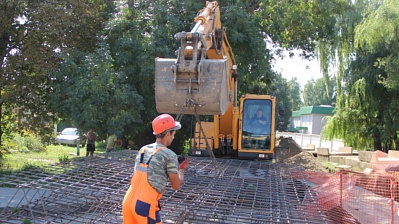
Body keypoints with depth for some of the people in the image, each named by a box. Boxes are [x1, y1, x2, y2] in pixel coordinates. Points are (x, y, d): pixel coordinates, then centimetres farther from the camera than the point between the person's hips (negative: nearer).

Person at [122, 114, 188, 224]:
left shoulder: (143, 150, 11)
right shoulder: (169, 155, -8)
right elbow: (176, 185, 2)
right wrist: (182, 168, 19)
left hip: (128, 201, 7)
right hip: (145, 205, -6)